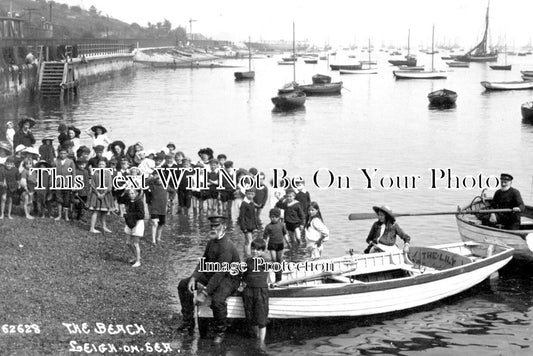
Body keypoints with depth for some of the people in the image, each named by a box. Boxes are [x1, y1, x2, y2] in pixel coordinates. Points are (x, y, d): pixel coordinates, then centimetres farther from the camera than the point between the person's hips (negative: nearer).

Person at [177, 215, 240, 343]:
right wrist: (193, 278, -8)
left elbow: (220, 274, -31)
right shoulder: (211, 242, 5)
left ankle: (220, 331, -12)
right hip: (211, 274, 10)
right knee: (183, 284, 4)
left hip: (229, 278, -10)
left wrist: (204, 293, -33)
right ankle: (188, 323, 8)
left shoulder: (226, 247, -26)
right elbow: (203, 261, 11)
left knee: (217, 299, -38)